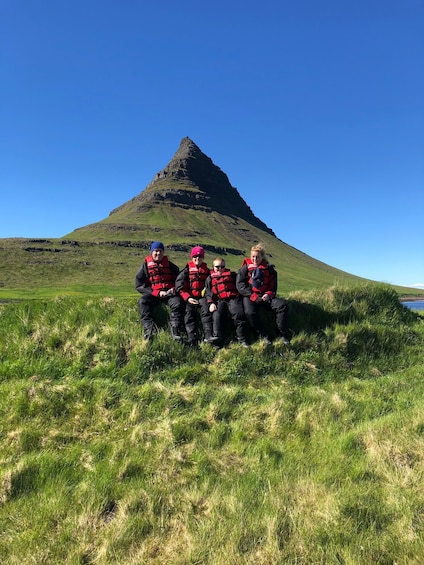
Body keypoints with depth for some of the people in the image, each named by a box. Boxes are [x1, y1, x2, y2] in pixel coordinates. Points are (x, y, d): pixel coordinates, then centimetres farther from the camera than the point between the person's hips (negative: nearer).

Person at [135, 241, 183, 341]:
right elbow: (139, 285, 0)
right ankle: (148, 330, -39)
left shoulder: (169, 265, 13)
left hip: (169, 293, 1)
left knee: (177, 302, -30)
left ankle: (175, 331, -30)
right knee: (142, 302, -31)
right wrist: (157, 293, -9)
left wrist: (174, 289, -4)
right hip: (153, 294, 0)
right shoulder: (146, 265, 6)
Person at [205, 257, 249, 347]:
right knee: (216, 316, -23)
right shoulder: (210, 278, 19)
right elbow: (208, 293, 14)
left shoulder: (231, 274, 20)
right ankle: (217, 340, -19)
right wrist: (211, 303, -1)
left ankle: (241, 339, -9)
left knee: (239, 314, -19)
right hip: (220, 300, 0)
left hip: (233, 298, 0)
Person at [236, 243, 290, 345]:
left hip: (265, 296, 3)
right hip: (250, 296, -3)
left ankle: (283, 335, -11)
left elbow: (273, 285, 15)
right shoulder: (246, 267, 4)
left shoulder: (268, 268, 12)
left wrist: (269, 294, -7)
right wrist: (252, 296, -13)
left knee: (282, 305, -20)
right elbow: (239, 284, -4)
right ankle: (264, 336, -18)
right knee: (250, 312, -33)